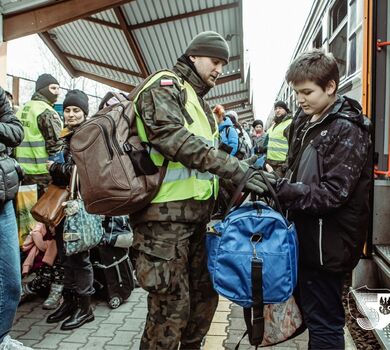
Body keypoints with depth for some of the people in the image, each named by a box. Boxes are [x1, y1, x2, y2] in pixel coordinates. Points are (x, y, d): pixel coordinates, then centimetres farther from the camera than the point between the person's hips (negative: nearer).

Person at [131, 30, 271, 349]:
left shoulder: (199, 101, 23)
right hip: (165, 215, -9)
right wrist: (233, 167, -28)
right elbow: (172, 137, -25)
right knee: (172, 305, -3)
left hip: (195, 216, 10)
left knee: (204, 293, 17)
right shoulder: (166, 86, -6)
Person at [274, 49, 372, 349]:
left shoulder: (347, 130, -15)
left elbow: (332, 194, -22)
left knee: (324, 325, 4)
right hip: (307, 237, 8)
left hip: (328, 245, -8)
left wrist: (280, 189, -27)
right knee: (313, 314, 21)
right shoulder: (304, 121, 10)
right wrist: (272, 182, 0)